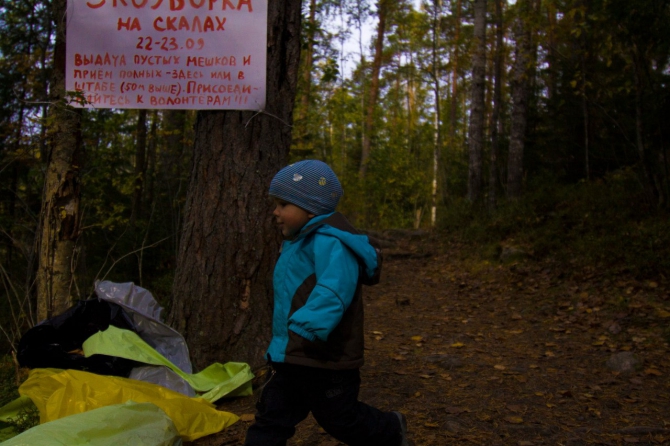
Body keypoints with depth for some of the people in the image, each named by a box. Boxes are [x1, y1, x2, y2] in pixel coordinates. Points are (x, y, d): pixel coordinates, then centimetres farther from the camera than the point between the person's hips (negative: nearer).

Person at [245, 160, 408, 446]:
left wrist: (305, 329, -43)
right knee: (271, 418, 9)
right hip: (291, 356, 9)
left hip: (326, 357, -9)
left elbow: (332, 292, -36)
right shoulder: (300, 241, 13)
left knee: (340, 419, 10)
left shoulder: (330, 242, -21)